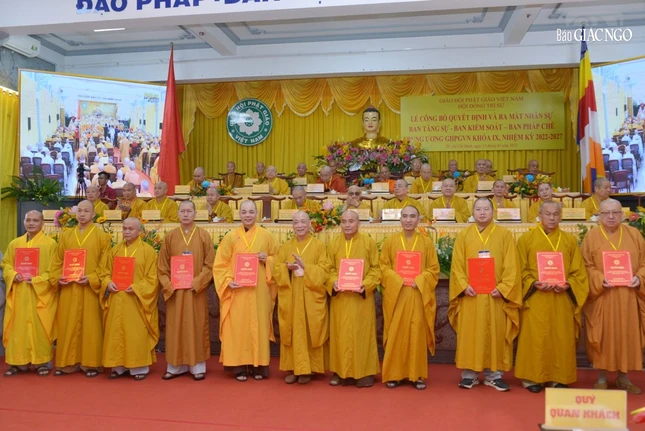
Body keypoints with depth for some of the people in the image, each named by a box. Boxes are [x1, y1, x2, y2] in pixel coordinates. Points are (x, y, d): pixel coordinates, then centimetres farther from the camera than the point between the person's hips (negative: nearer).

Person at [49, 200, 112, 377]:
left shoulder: (101, 235, 0)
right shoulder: (66, 235, 12)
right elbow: (58, 260, 13)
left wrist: (92, 278, -15)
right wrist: (57, 278, -3)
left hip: (90, 287, -4)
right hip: (68, 288, 4)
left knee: (90, 324, 1)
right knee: (68, 325, 7)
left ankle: (91, 363, 9)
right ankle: (67, 362, 17)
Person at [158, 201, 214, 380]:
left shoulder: (204, 236, 0)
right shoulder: (169, 236, 5)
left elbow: (210, 264, -3)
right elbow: (162, 265, 6)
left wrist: (196, 283, -13)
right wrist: (168, 285, -7)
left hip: (196, 291, -2)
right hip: (174, 291, 2)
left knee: (196, 327, 3)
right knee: (175, 328, 6)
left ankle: (197, 366, 12)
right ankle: (175, 366, 17)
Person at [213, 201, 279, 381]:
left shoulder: (267, 236, 4)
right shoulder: (230, 237, 2)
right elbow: (220, 264, 1)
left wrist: (267, 260, -9)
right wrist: (228, 281, -14)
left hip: (259, 290, 1)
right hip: (237, 290, 0)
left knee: (259, 326, 4)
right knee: (238, 327, 1)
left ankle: (259, 365, 14)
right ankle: (239, 366, 10)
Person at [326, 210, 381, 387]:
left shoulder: (369, 243, -1)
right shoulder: (333, 244, 6)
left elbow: (376, 269, -1)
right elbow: (329, 269, 6)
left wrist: (365, 284, -16)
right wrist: (334, 282, -13)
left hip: (362, 296, -2)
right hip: (340, 297, 2)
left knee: (362, 333, 3)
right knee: (340, 334, 7)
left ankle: (365, 372, 12)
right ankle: (340, 371, 17)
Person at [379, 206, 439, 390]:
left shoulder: (427, 242, 6)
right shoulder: (390, 241, 6)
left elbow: (434, 269, 3)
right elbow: (383, 267, 2)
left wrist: (418, 281, -12)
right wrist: (399, 280, -13)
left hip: (419, 295, 0)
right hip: (395, 294, 0)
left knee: (417, 334, 3)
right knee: (396, 334, 2)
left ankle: (417, 374, 12)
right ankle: (394, 374, 11)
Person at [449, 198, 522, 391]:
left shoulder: (505, 235, 5)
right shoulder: (463, 235, 7)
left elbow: (511, 266, -1)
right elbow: (457, 265, 2)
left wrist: (502, 287, -12)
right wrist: (464, 286, -11)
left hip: (496, 294, 0)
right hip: (470, 294, 1)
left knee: (495, 333, 4)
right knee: (469, 333, 3)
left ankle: (493, 373, 14)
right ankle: (469, 373, 11)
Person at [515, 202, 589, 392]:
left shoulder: (570, 240, 10)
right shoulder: (526, 239, 4)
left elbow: (578, 271, 7)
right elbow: (521, 270, 1)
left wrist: (567, 285, -11)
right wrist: (534, 284, -16)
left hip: (562, 299, 2)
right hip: (535, 299, -2)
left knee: (561, 339, 4)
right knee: (535, 338, -1)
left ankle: (559, 378, 15)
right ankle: (532, 377, 8)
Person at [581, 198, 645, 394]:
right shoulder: (591, 236, -1)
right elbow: (587, 266, -3)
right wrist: (601, 279, -19)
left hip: (628, 296, 2)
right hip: (601, 296, -2)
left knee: (627, 335, 9)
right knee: (603, 336, 3)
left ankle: (623, 377, 23)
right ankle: (602, 378, 15)